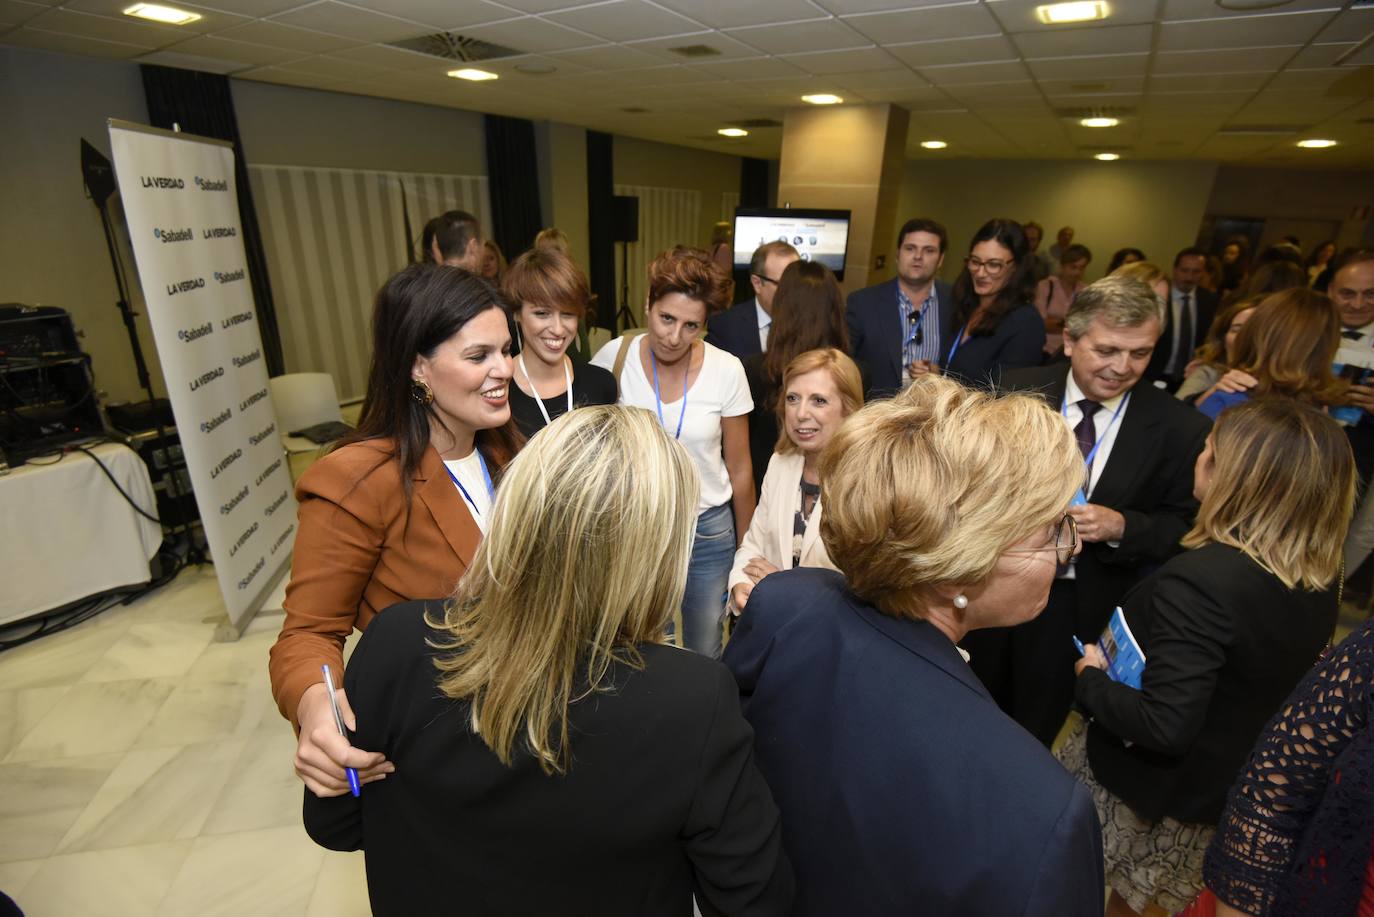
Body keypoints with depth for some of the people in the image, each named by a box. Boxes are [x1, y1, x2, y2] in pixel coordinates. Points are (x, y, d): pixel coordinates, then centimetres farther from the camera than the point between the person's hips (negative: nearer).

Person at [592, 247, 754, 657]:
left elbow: (740, 470, -1)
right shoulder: (614, 356, -12)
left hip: (708, 530, 0)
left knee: (704, 652, 15)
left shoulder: (727, 370, -12)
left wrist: (746, 547, 7)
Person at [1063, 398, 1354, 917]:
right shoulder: (1319, 580, -9)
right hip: (1222, 791, 7)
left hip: (1145, 786, -7)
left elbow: (1164, 726, -32)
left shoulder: (1201, 581, -34)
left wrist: (1089, 681, -17)